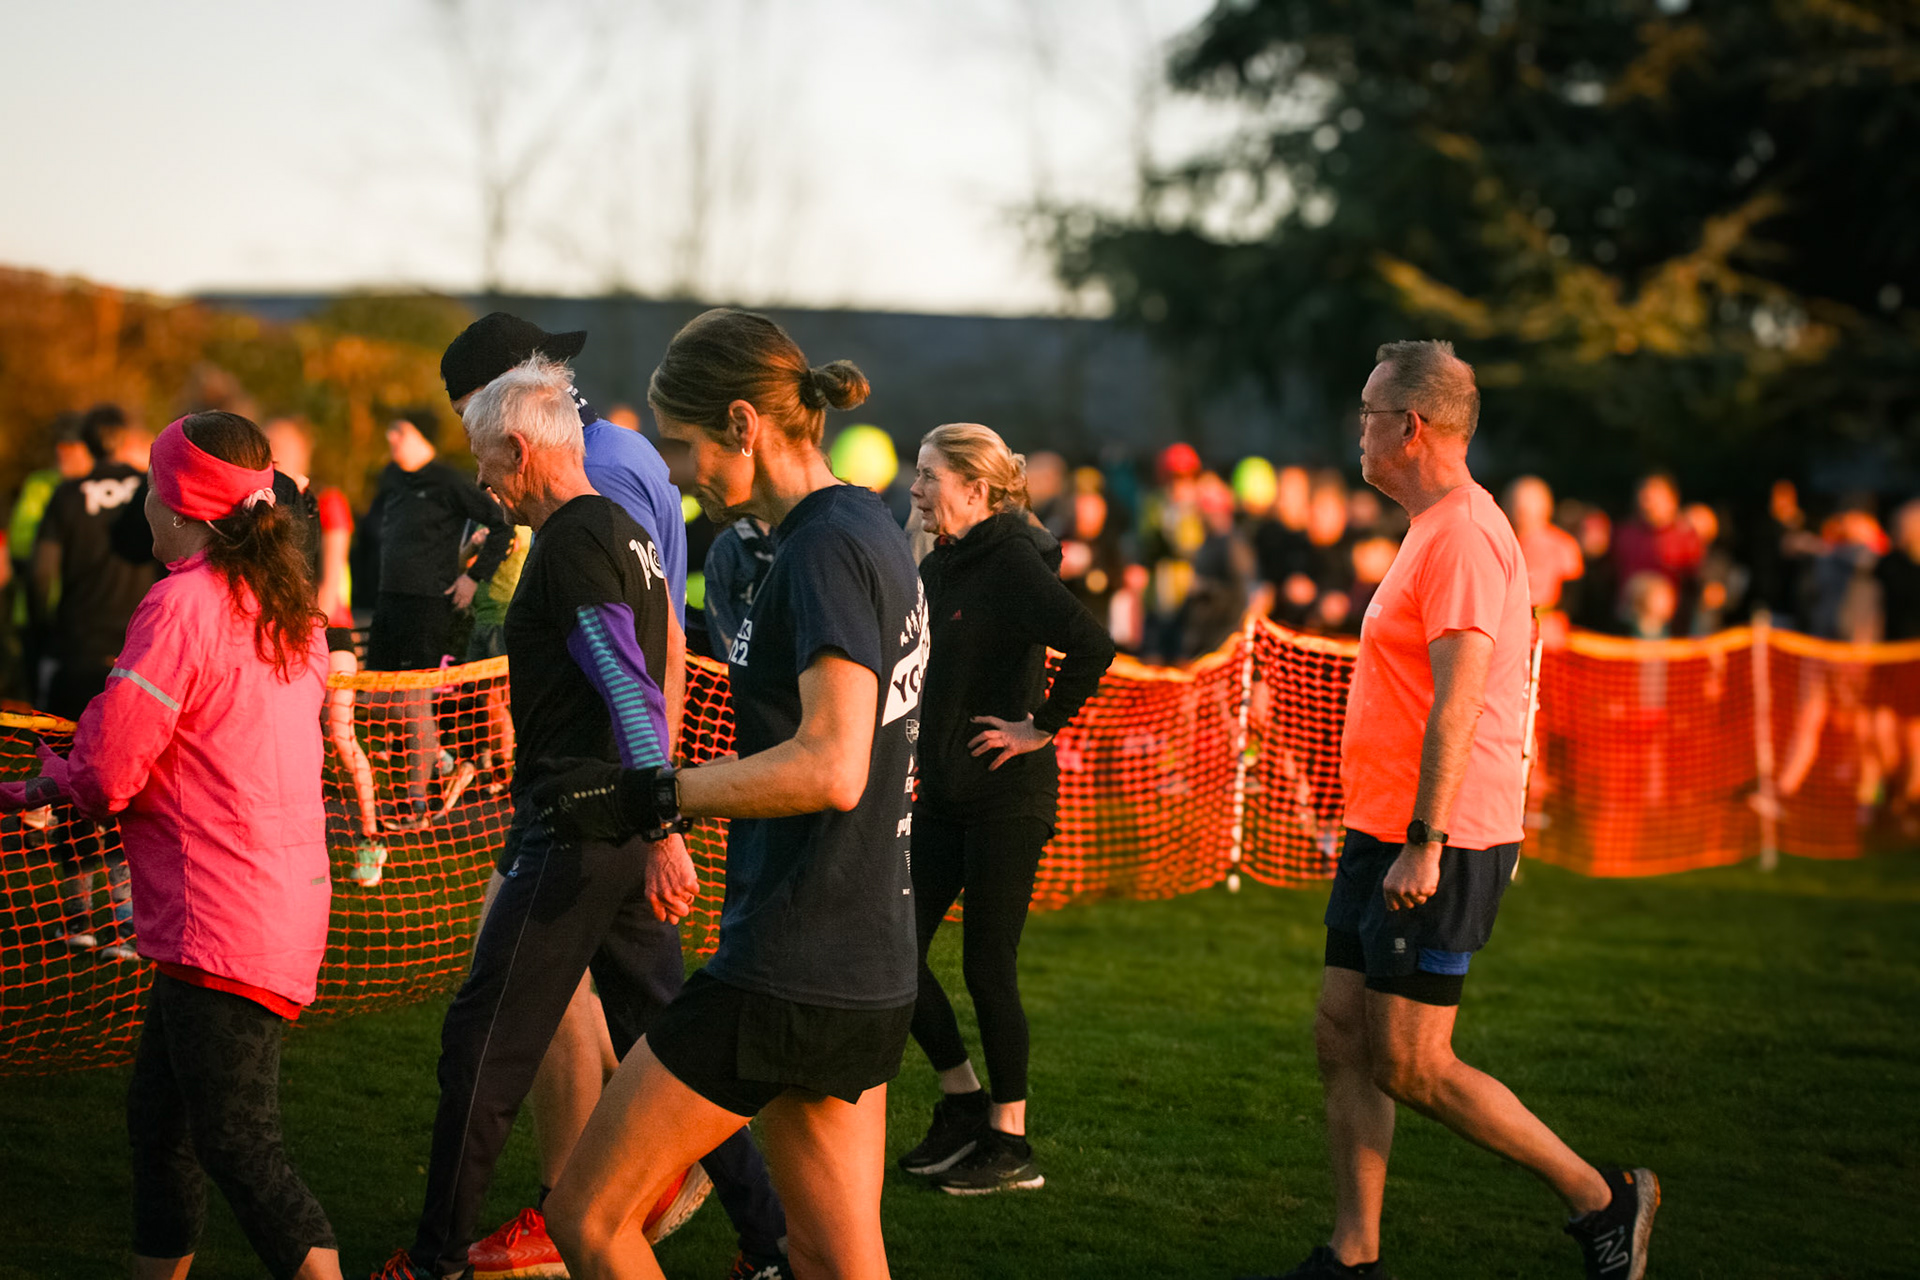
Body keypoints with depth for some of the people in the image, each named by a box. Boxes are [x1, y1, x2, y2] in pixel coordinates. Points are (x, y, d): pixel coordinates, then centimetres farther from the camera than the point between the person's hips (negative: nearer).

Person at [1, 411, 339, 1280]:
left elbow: (105, 776, -16)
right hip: (287, 906, 9)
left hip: (221, 929, -9)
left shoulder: (181, 604, -15)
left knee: (237, 1147, -7)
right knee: (158, 1117, 20)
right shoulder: (289, 608, 12)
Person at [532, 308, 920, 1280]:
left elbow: (832, 768, -25)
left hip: (786, 971, -10)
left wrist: (649, 798, -19)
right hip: (867, 974, 10)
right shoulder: (868, 530, 14)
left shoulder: (827, 550, -15)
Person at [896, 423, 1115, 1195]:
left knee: (988, 966, -3)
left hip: (1008, 795, -8)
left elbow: (1093, 648, -26)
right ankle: (962, 1104, 22)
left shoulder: (1012, 562, -15)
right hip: (943, 794, 8)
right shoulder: (937, 567, 11)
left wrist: (1041, 727, -18)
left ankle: (1010, 1144, 10)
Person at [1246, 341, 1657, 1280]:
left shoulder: (1463, 535, -16)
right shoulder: (1435, 529, 17)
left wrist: (1423, 845, -26)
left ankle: (1602, 1201, 3)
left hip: (1438, 845, -10)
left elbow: (1458, 703, -23)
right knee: (1342, 1033, 9)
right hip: (1386, 832, 10)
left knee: (1408, 1065, -7)